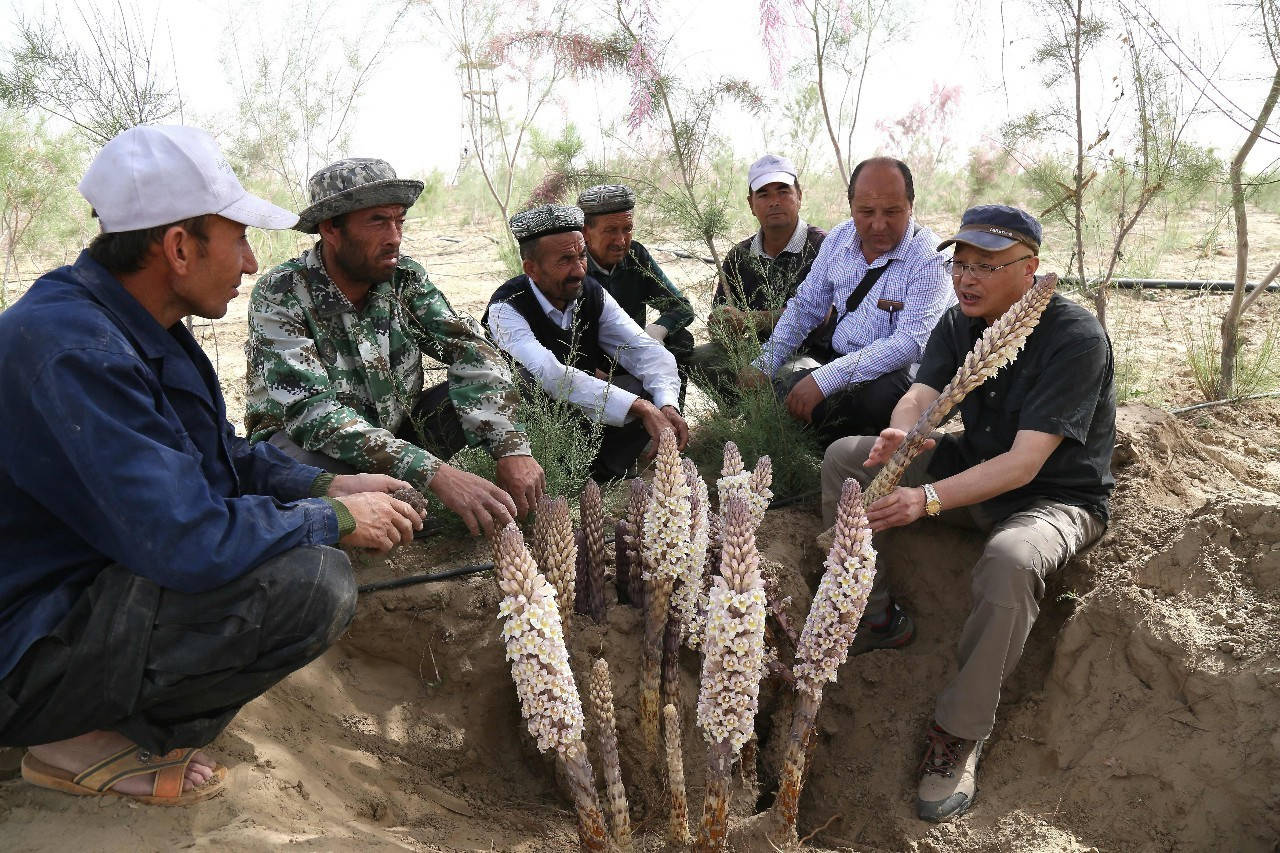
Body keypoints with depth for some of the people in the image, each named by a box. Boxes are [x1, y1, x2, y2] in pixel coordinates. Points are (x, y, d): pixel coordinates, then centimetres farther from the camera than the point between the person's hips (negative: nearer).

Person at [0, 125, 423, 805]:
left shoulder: (140, 327, 5)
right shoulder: (71, 351, -27)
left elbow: (226, 457, 15)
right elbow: (184, 541, -33)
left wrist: (329, 487, -1)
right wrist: (334, 519, -18)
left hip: (100, 578, 10)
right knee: (312, 583, -27)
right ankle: (85, 743, -5)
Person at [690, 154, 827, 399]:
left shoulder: (822, 246, -6)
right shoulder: (740, 256, 12)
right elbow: (719, 320, 10)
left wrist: (749, 320, -26)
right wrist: (725, 332, -17)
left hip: (808, 355, -5)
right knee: (698, 358, -18)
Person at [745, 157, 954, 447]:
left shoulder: (929, 257, -15)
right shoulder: (838, 239, 5)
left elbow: (911, 343, -25)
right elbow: (805, 307, 15)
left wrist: (824, 379, -31)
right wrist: (763, 366, 1)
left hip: (900, 372, -5)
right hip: (837, 360, 5)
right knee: (779, 381, -18)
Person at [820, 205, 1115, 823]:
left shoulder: (1075, 339, -25)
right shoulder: (959, 323, -2)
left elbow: (1024, 464, -32)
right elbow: (920, 397, -15)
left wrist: (929, 499, -46)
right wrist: (901, 435, -40)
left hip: (1057, 498, -7)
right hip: (973, 466, 7)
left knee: (1010, 559, -41)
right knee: (846, 456, -5)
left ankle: (961, 731, -21)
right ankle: (874, 618, 3)